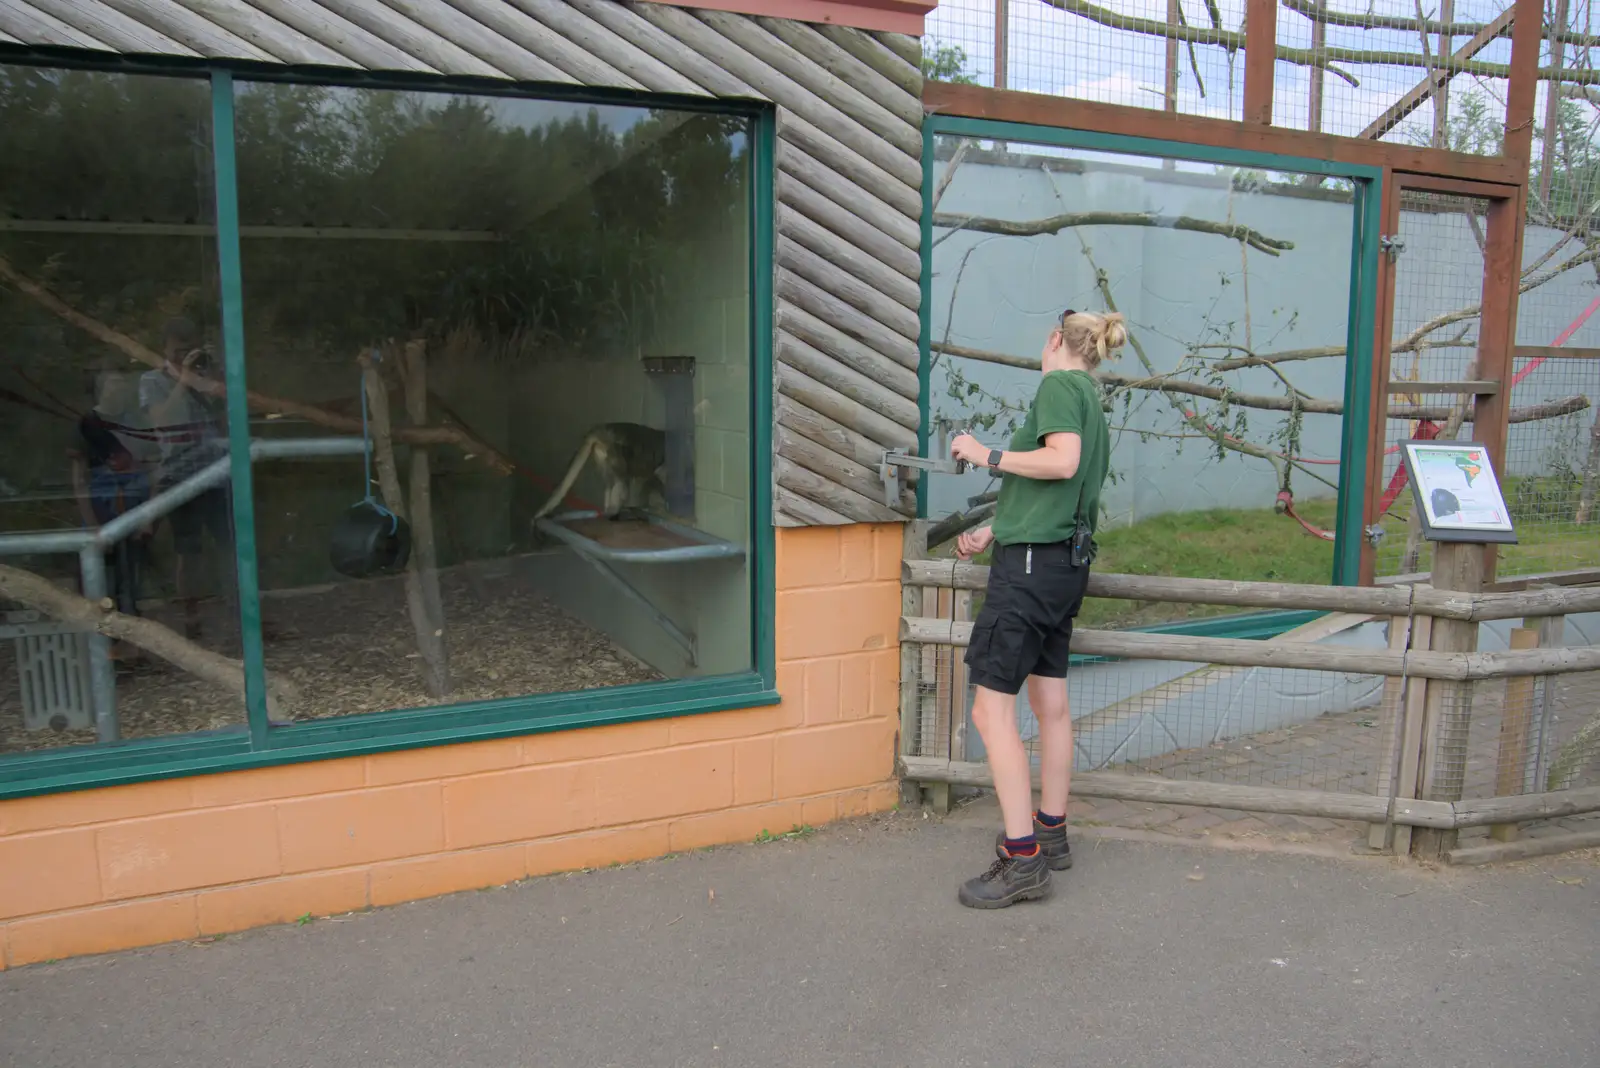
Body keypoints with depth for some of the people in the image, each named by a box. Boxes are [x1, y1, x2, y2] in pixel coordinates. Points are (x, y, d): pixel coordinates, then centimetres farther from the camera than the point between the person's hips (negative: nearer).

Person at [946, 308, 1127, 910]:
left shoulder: (1058, 384, -6)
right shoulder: (1090, 400, 21)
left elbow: (1062, 460, -23)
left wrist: (988, 456, -13)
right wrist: (992, 532, 26)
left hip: (1032, 563, -10)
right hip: (1067, 565, 10)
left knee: (991, 709, -9)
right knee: (1051, 705, 17)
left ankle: (1023, 859, -7)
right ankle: (1051, 833, 28)